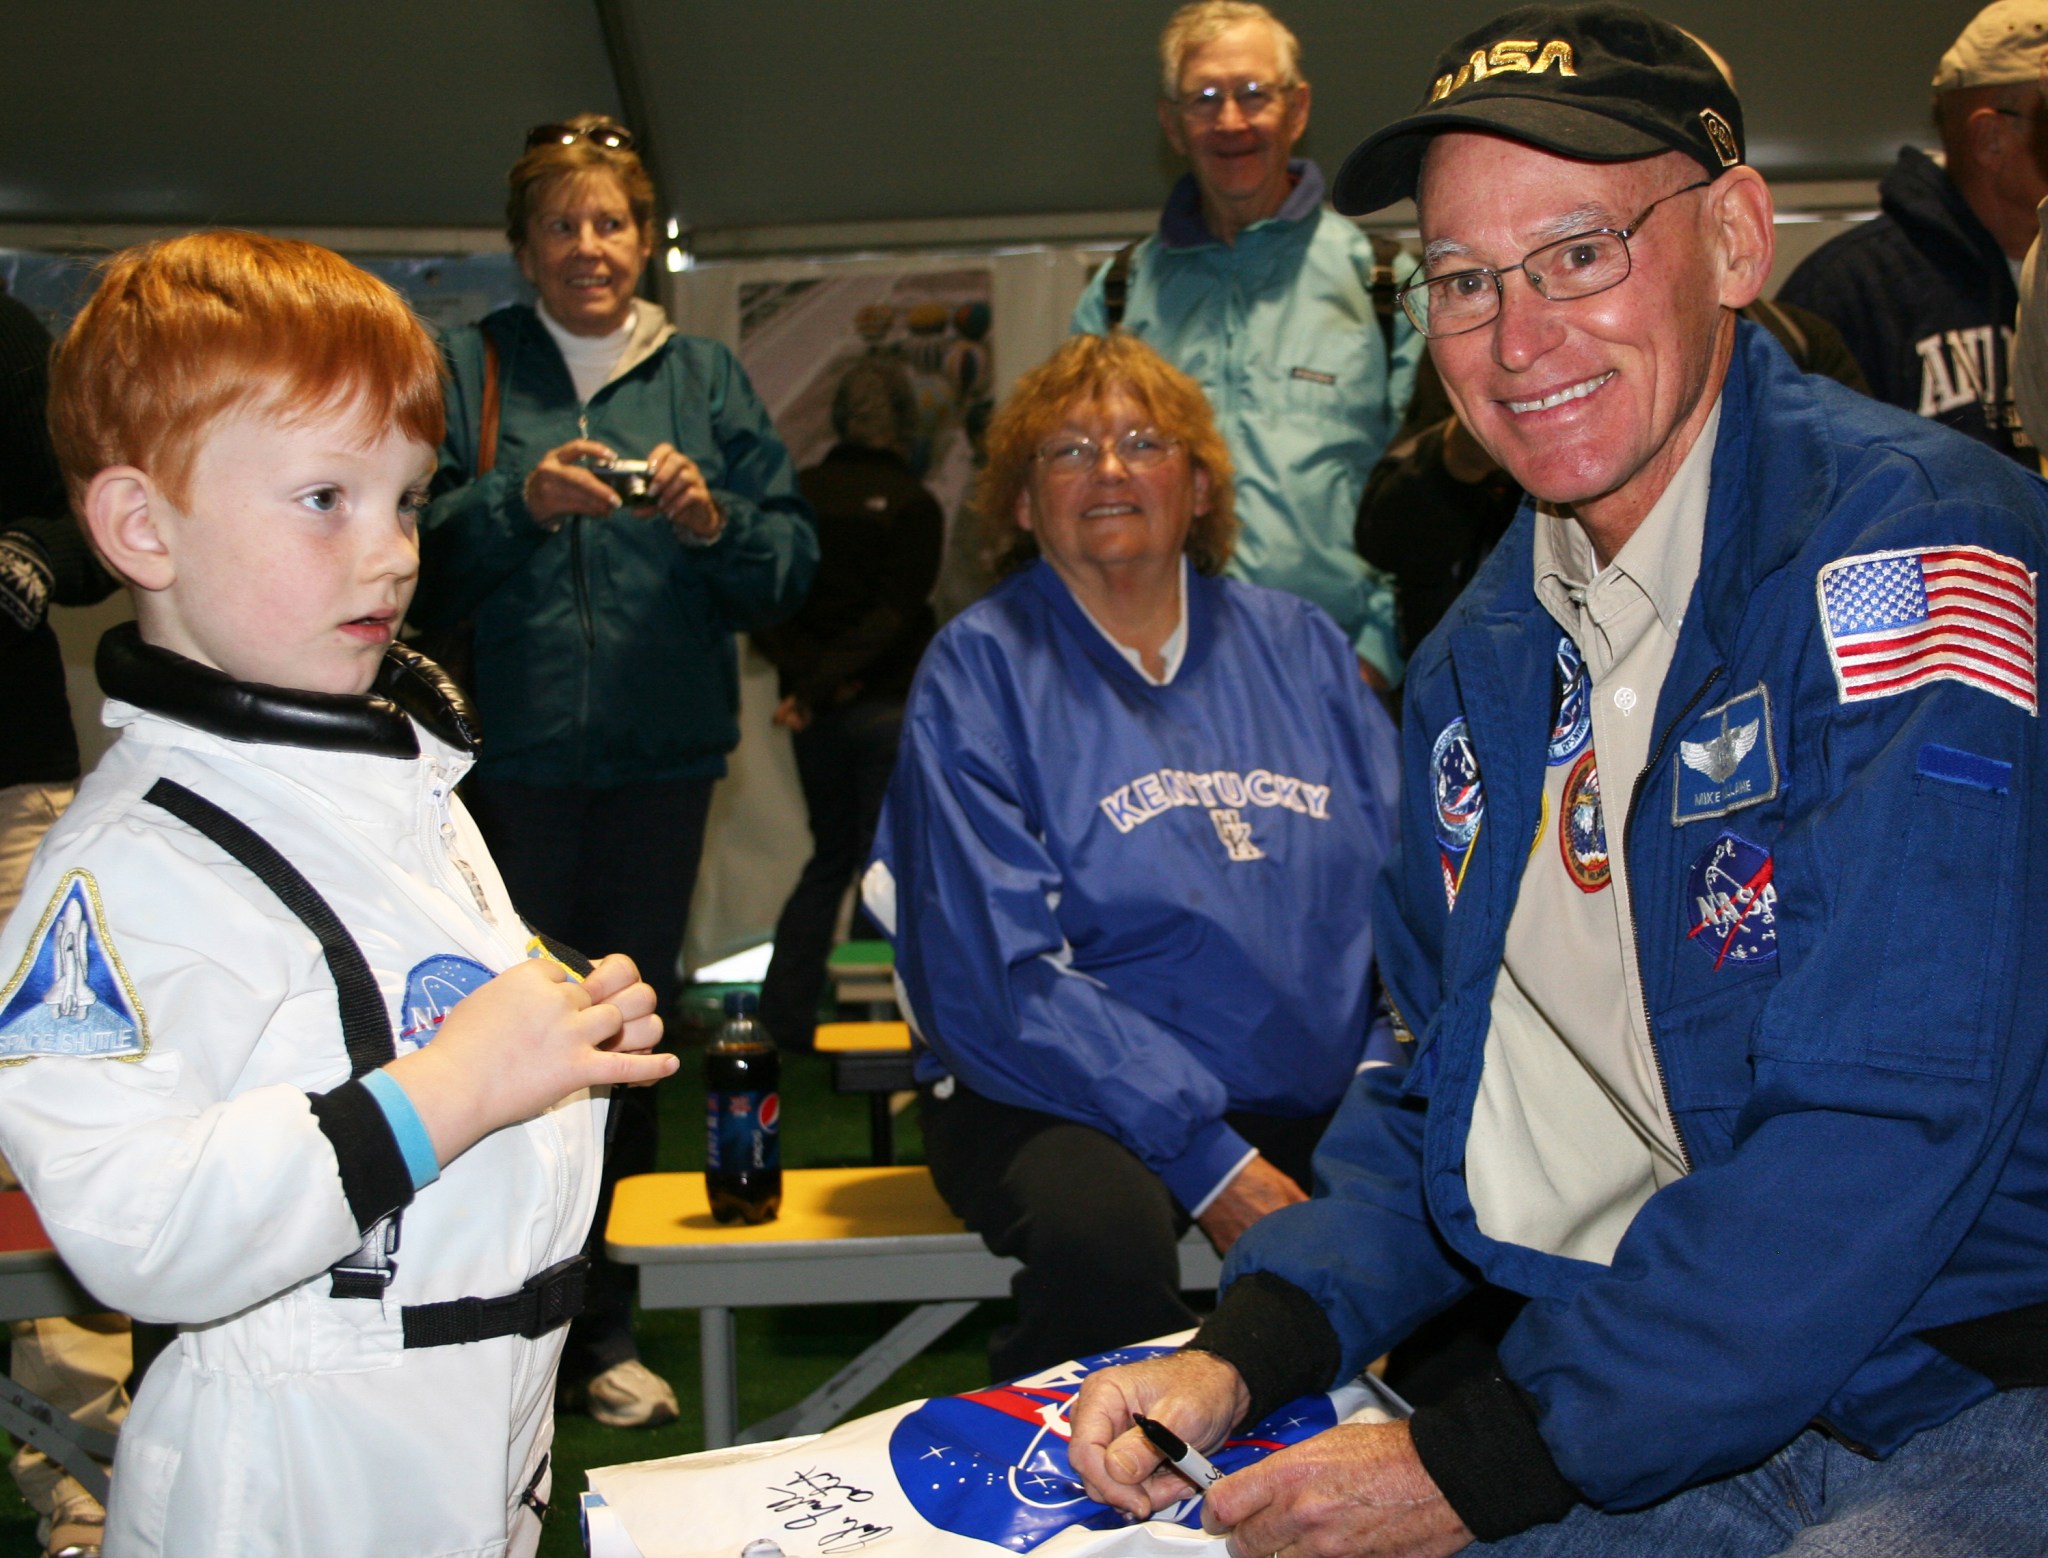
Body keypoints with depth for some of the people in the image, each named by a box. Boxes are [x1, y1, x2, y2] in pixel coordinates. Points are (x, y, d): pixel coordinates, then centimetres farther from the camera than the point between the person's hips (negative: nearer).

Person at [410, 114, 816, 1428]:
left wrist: (715, 521, -14)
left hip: (663, 758, 3)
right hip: (509, 759, -2)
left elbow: (793, 562, 5)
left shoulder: (706, 377, 11)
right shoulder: (469, 368, 5)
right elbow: (413, 551, -4)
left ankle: (607, 1331, 22)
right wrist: (518, 501, -19)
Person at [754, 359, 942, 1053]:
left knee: (830, 857, 18)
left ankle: (782, 1016, 15)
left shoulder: (798, 494, 3)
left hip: (817, 710, 5)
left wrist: (808, 675, -8)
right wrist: (816, 689, -15)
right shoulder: (912, 506, -8)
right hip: (887, 705, -5)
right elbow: (892, 617, -16)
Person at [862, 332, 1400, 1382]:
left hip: (1323, 1099, 4)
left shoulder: (1294, 646, 14)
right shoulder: (980, 671, 0)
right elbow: (997, 978, -9)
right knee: (1100, 1229, -36)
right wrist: (1208, 1161, -17)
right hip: (1070, 1097, -3)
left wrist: (1392, 1081, -9)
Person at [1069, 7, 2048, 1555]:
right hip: (1638, 1402, 7)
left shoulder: (1908, 542, -15)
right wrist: (1245, 1348, -2)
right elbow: (1447, 1093, 15)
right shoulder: (1482, 659, 10)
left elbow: (1881, 1128, -22)